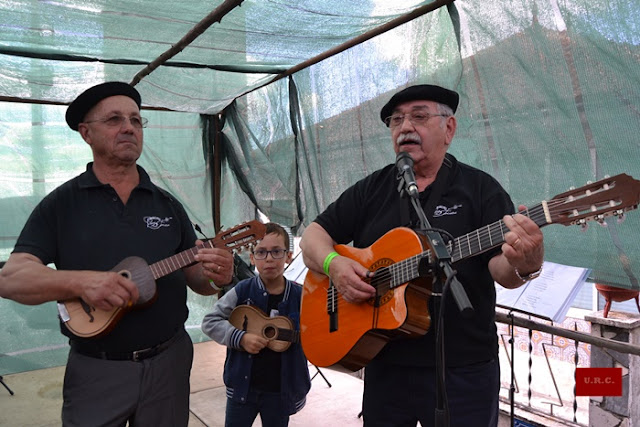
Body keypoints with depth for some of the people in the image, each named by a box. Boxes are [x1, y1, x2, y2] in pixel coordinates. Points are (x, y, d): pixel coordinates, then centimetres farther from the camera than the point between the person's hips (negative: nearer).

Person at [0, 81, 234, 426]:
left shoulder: (168, 205, 5)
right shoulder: (60, 204, -3)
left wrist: (216, 275, -17)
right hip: (95, 370, -2)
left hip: (170, 361, 3)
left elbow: (196, 279, 7)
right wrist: (80, 281, -28)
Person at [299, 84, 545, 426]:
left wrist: (524, 264, -33)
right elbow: (314, 235, 6)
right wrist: (333, 263, -15)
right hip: (384, 364, 3)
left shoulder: (480, 188, -2)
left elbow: (498, 267, -11)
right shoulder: (372, 189, 6)